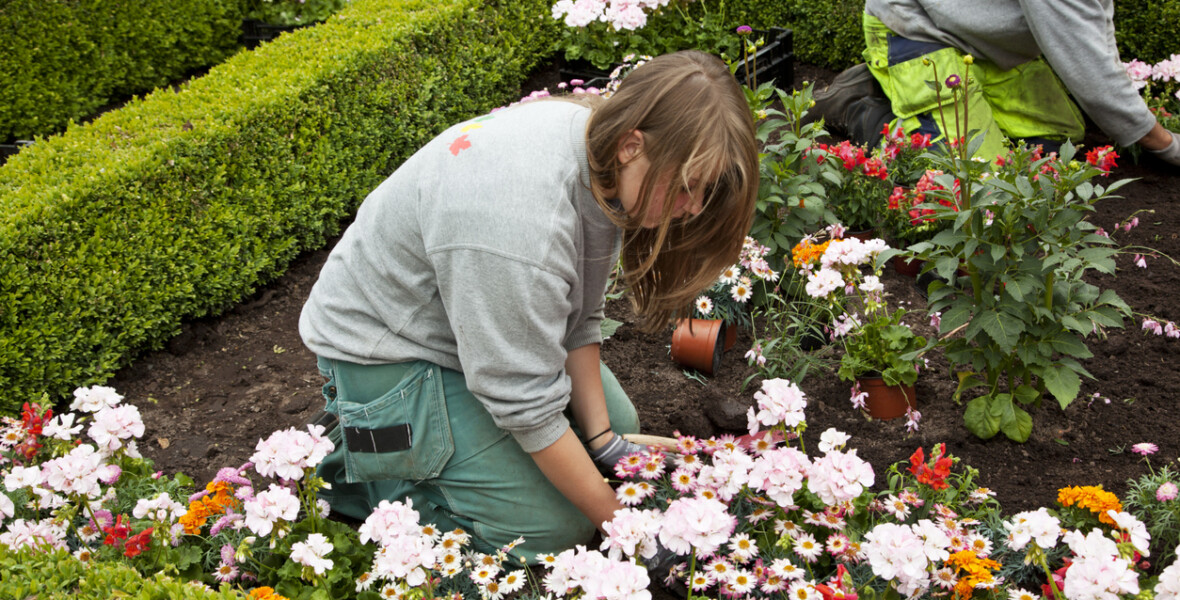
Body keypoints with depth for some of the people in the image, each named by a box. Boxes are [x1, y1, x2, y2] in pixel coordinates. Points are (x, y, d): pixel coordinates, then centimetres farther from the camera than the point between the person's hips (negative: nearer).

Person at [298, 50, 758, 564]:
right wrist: (616, 520, -21)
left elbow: (578, 319, -3)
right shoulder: (517, 217, -40)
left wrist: (603, 440, -8)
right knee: (553, 527, -10)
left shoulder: (603, 153, -13)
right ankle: (353, 462, 3)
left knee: (617, 423, 13)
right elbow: (527, 405, -30)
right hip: (387, 354, -9)